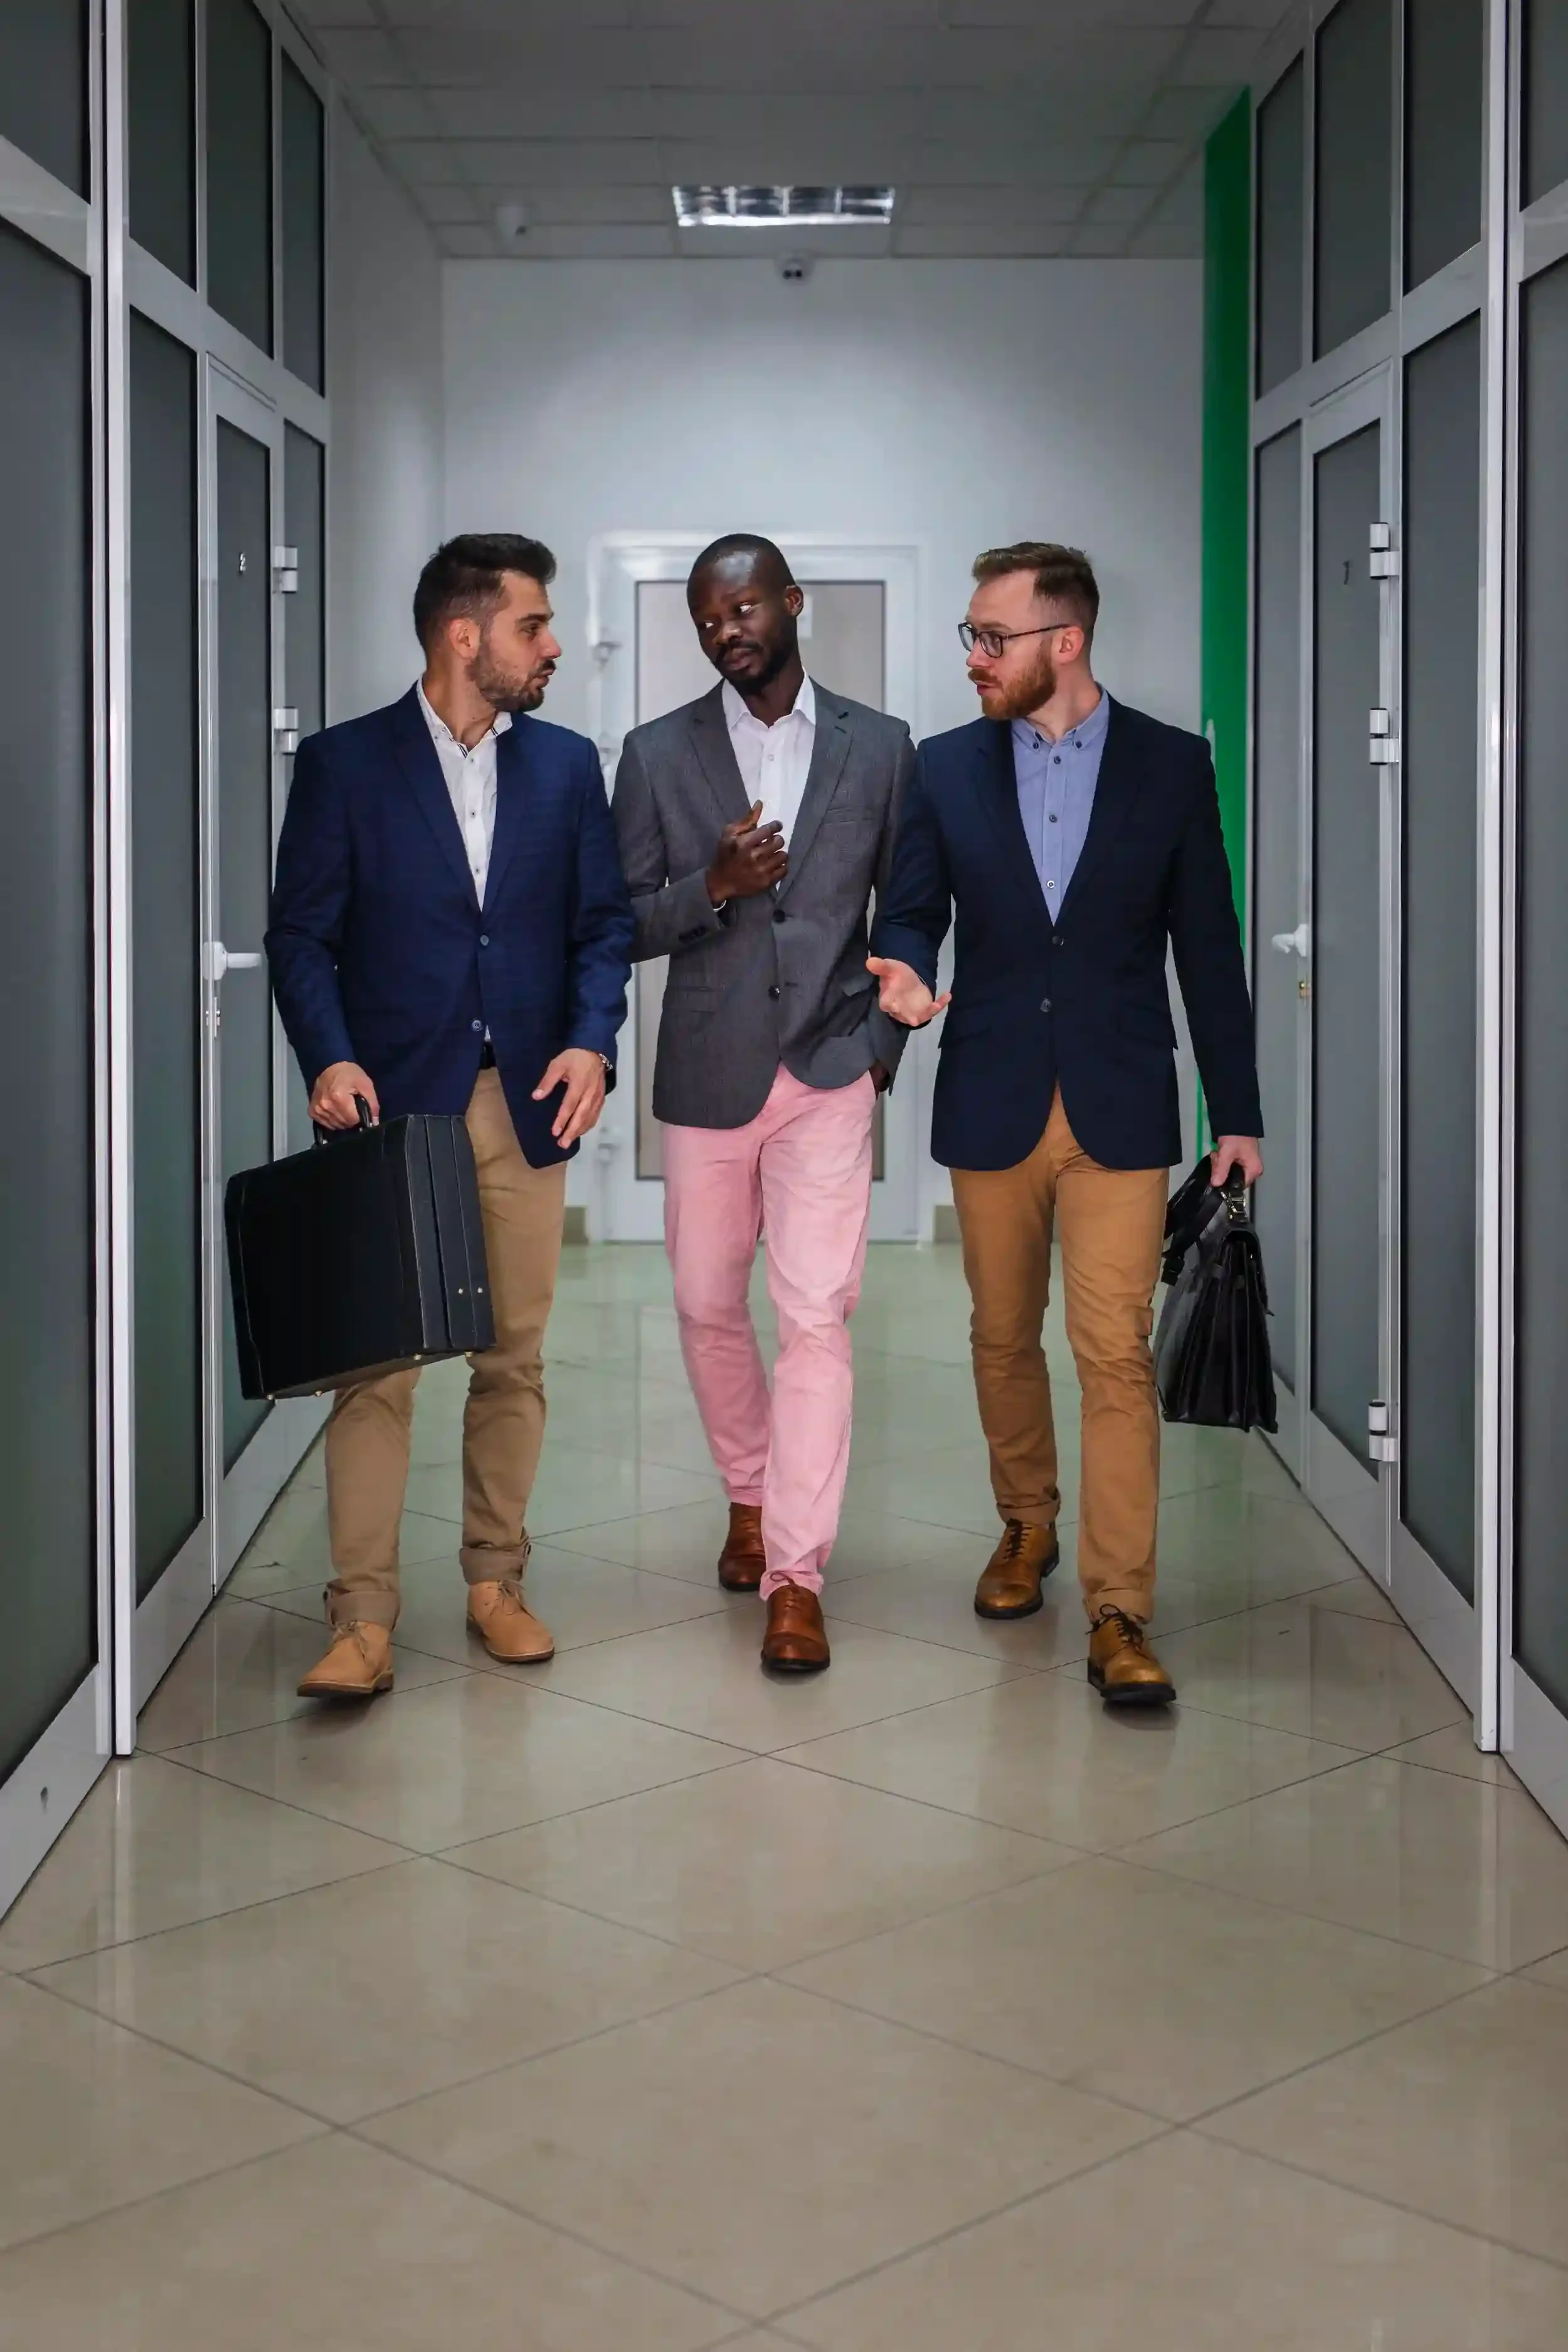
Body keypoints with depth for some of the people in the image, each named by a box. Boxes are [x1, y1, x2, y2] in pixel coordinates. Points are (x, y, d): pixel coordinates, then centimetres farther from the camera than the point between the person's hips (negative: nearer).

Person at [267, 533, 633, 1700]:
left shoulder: (567, 764, 10)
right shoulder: (345, 762, 1)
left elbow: (605, 922, 9)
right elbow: (302, 933, -1)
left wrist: (592, 1040, -8)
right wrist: (331, 1058, -16)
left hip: (526, 1103, 3)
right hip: (394, 1100, -3)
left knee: (514, 1358, 8)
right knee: (376, 1362, -5)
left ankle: (496, 1581, 22)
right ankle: (364, 1618, -2)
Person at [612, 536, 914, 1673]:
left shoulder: (880, 747, 3)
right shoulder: (659, 754, 3)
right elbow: (619, 925, 2)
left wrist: (883, 1043, -1)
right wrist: (713, 887, -16)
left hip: (829, 1074, -2)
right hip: (706, 1075, 2)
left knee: (817, 1315, -9)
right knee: (708, 1305, 12)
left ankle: (797, 1574, -4)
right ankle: (751, 1493, 36)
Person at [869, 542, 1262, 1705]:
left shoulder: (1172, 764, 0)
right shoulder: (947, 767, 5)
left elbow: (1208, 944, 2)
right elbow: (911, 911, 8)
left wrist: (1238, 1114, 2)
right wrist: (905, 971, -17)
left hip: (1119, 1105, -2)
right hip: (992, 1101, 3)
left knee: (1116, 1354, -8)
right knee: (1004, 1336, 13)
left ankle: (1119, 1616, -5)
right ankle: (1027, 1524, 36)